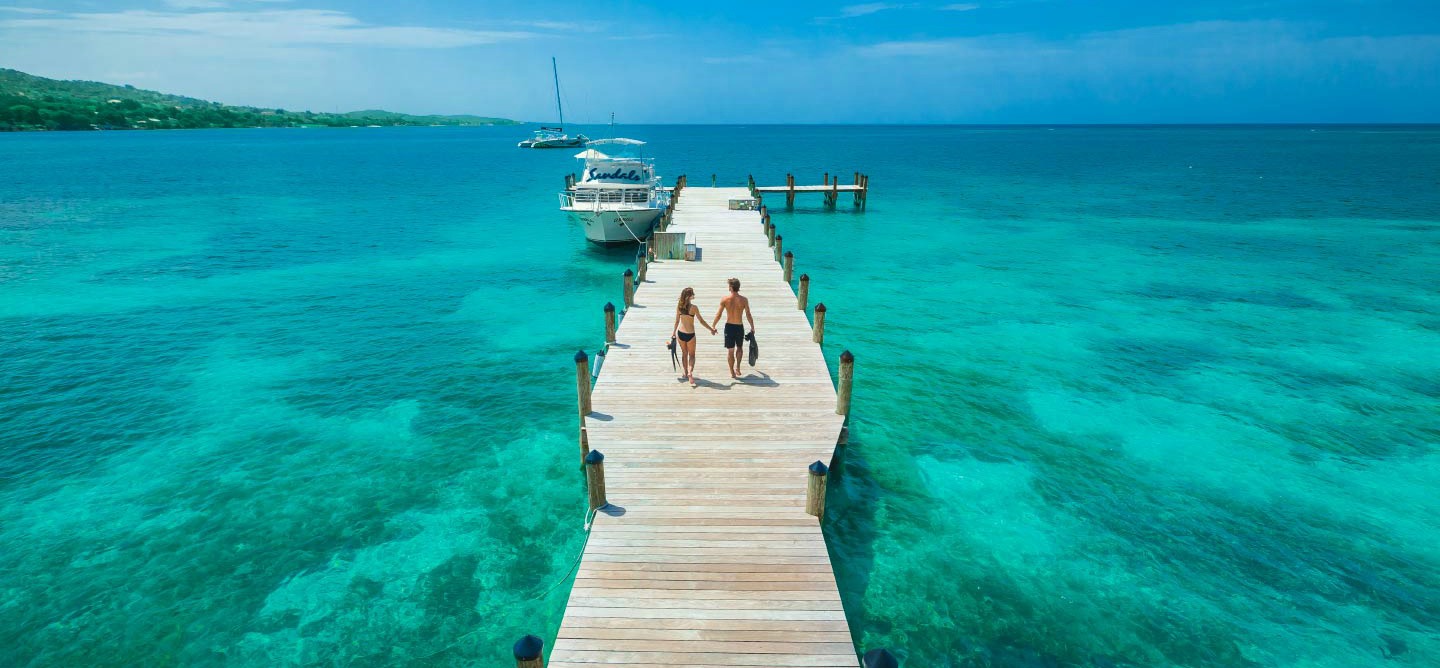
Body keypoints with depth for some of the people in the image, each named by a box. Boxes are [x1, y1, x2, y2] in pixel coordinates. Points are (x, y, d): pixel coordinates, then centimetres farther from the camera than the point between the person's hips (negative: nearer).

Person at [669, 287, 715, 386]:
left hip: (680, 333, 4)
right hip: (690, 334, -4)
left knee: (684, 353, 20)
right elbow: (701, 321, -8)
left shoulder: (679, 307, -2)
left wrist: (674, 331, 20)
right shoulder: (694, 307, -14)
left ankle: (686, 373, 30)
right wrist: (711, 329, 3)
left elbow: (677, 321, 6)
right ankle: (690, 372, -13)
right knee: (691, 355, 8)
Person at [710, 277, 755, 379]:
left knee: (730, 351, 11)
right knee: (739, 348, 23)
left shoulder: (725, 299, -9)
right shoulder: (744, 300, -9)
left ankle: (732, 372, 15)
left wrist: (713, 326, 6)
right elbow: (748, 316, -5)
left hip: (729, 326, 0)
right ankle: (737, 367, 11)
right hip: (739, 327, 0)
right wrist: (752, 328, 8)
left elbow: (718, 315, -6)